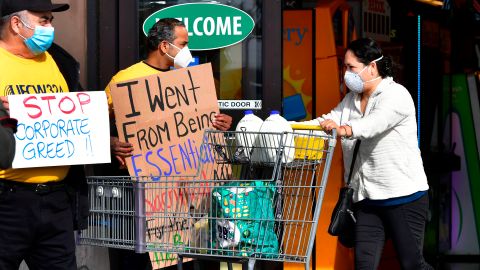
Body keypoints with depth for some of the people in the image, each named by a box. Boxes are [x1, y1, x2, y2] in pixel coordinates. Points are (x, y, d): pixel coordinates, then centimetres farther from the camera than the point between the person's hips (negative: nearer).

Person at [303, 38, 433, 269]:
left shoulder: (396, 94, -10)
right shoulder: (352, 100, 16)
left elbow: (375, 123, -29)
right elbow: (329, 121, 4)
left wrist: (345, 129, -49)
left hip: (404, 196, -7)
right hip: (367, 198, 7)